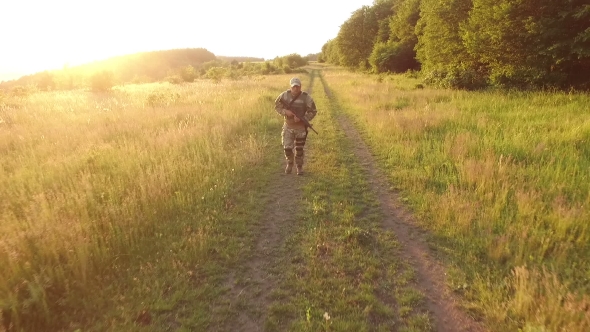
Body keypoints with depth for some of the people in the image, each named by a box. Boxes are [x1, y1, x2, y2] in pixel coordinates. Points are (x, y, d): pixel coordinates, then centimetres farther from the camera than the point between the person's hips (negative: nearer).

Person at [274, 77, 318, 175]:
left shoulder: (306, 97, -13)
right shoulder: (285, 95, -8)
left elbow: (313, 111, -8)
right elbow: (277, 105, 2)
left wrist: (302, 119, -21)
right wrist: (285, 111, -18)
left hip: (300, 127, -1)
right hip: (288, 126, 1)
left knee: (299, 149, 8)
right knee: (287, 147, 1)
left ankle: (299, 166, 29)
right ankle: (289, 163, 29)